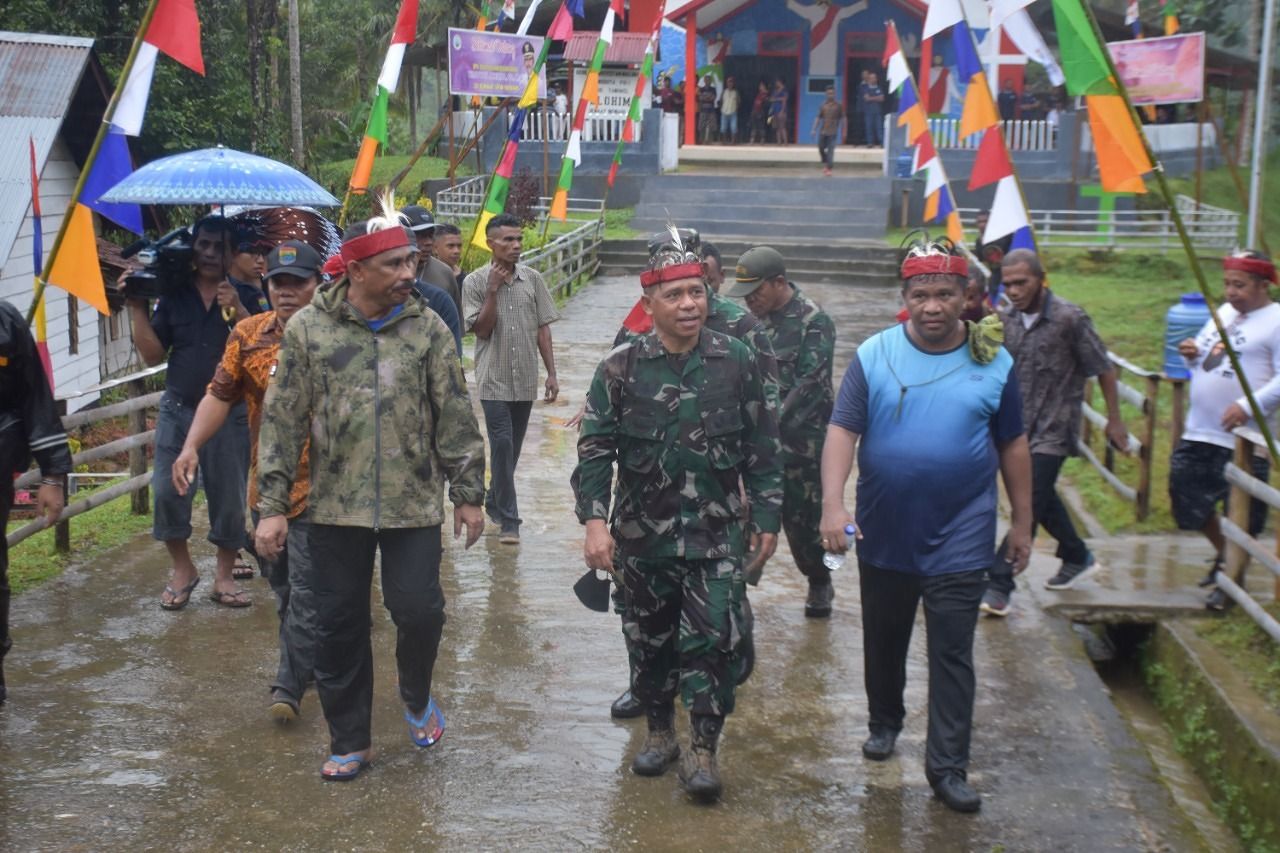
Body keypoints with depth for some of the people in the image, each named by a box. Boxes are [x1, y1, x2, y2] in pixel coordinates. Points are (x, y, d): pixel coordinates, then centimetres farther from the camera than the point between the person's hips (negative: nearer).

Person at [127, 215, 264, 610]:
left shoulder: (245, 295, 1)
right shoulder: (174, 295, 5)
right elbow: (153, 355, 4)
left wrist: (237, 310, -23)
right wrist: (137, 309, -4)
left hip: (229, 413, -1)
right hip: (178, 408, 2)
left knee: (229, 496, 3)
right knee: (167, 489, -3)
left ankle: (223, 576, 16)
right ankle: (182, 569, 16)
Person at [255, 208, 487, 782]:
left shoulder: (427, 327, 0)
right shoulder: (309, 328, -2)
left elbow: (455, 417, 4)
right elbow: (282, 422, 1)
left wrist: (468, 493, 2)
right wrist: (273, 506, -2)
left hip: (414, 504, 0)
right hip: (335, 506, 0)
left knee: (419, 609, -6)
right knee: (339, 626, 7)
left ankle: (417, 697, 27)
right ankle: (348, 741, 24)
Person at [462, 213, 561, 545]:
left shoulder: (532, 279, 4)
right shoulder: (475, 282, -4)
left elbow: (542, 328, 7)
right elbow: (482, 329, -9)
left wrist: (551, 373, 3)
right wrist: (493, 290, -17)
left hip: (525, 379, 4)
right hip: (494, 379, -3)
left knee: (512, 448, 13)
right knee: (502, 446, -10)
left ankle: (495, 502, 32)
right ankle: (508, 520, -6)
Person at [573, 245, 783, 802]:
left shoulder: (736, 362, -2)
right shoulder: (622, 368, -4)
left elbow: (761, 445, 4)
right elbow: (595, 447, -5)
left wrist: (766, 515, 3)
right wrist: (595, 519, -15)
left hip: (715, 532, -1)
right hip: (643, 532, 1)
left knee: (710, 639, -5)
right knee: (649, 638, 13)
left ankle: (703, 750, 8)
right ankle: (659, 732, 33)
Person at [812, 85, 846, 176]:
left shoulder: (838, 105, 0)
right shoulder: (823, 105, 5)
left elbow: (842, 119, 4)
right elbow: (818, 118, 9)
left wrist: (843, 131, 2)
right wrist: (814, 129, 3)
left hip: (833, 132, -3)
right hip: (823, 131, 3)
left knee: (830, 150, -9)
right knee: (821, 148, 9)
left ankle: (829, 168, -7)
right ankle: (825, 164, 31)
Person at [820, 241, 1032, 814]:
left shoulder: (993, 363, -1)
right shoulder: (873, 355, -5)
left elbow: (1013, 447, 6)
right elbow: (842, 432, -10)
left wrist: (1022, 523, 8)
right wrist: (833, 504, -24)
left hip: (960, 539, -1)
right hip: (884, 535, 1)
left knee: (952, 654, 0)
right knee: (884, 641, 18)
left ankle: (947, 766, 8)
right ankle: (884, 722, 41)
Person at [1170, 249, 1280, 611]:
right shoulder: (1223, 312, 13)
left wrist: (1249, 406, -30)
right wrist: (1192, 354, 1)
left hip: (1241, 439, -8)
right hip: (1198, 432, 8)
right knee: (1188, 501, 16)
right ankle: (1224, 555, 39)